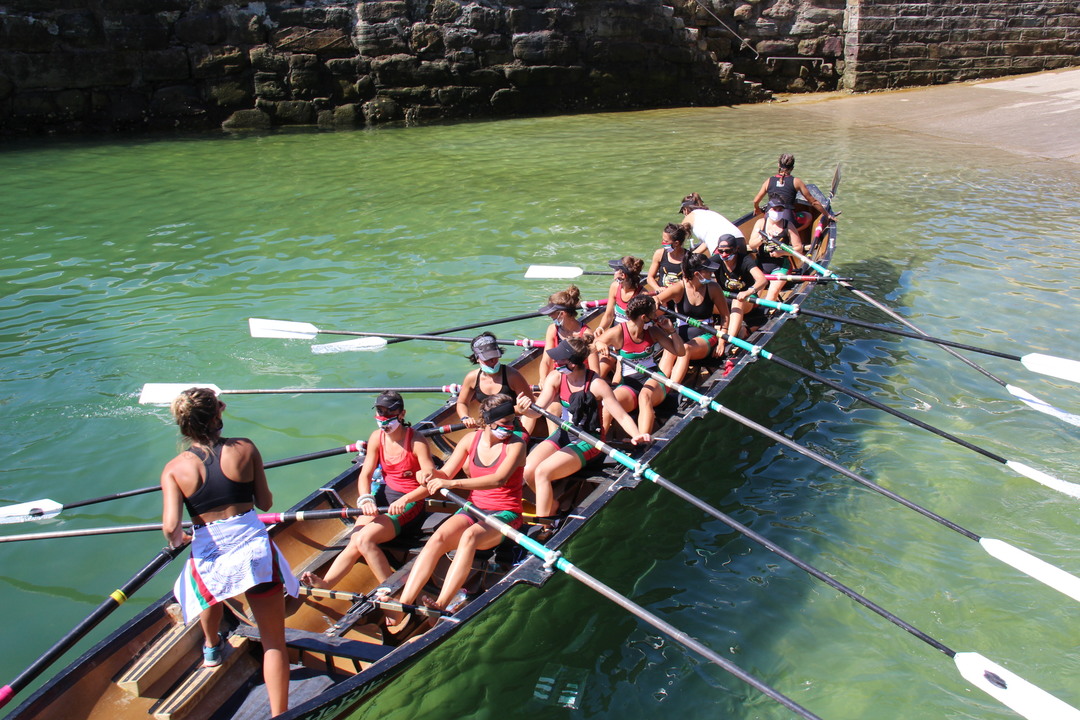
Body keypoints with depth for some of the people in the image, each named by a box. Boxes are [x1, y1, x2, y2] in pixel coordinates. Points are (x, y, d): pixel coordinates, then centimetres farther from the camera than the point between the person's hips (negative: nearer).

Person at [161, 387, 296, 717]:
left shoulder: (174, 469, -3)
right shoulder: (244, 449, -4)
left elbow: (170, 526, -12)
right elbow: (265, 503, 2)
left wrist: (177, 539, 11)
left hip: (208, 552, 2)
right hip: (254, 547, -2)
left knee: (212, 589, 41)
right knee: (273, 641, 7)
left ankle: (212, 648, 64)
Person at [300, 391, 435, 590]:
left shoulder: (416, 441, -15)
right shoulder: (377, 437, 2)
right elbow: (365, 474, 1)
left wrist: (404, 500, -34)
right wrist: (365, 499, -19)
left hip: (410, 501, -6)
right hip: (385, 494, 6)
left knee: (364, 539, -25)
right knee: (355, 541, -18)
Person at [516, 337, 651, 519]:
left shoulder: (597, 385, -20)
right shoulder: (555, 378, -7)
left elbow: (622, 416, -17)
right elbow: (537, 410, -14)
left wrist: (636, 435, -36)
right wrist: (524, 409, -38)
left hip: (588, 441, -5)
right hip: (564, 434, 6)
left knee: (542, 472, -24)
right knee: (528, 471, -14)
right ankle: (552, 507, 14)